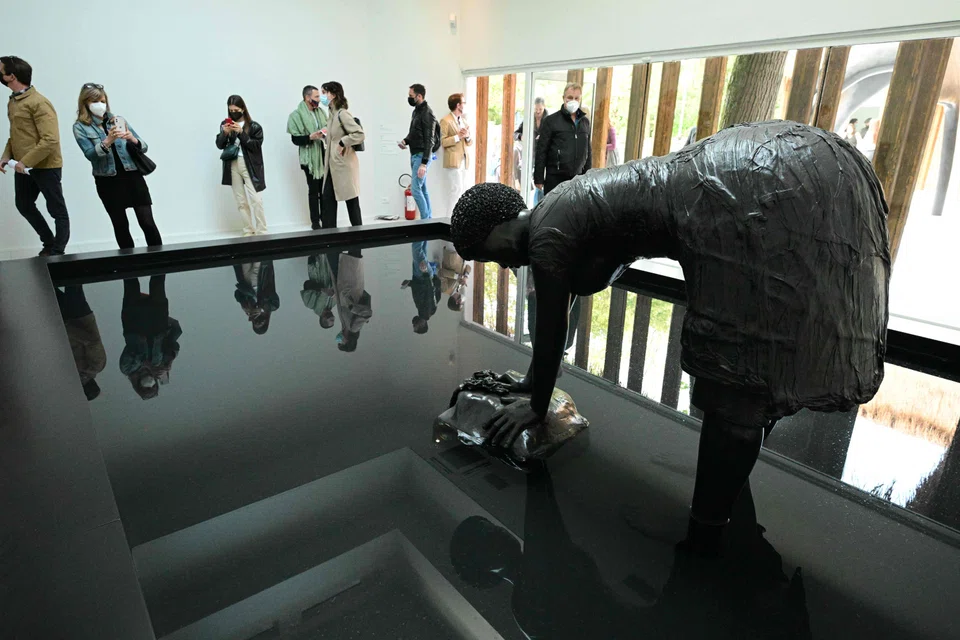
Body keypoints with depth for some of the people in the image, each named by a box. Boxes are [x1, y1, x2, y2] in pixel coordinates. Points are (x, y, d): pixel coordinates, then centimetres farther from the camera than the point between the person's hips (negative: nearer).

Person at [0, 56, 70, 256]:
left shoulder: (38, 103, -16)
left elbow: (51, 140, -23)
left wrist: (25, 162, -20)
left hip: (45, 167, -10)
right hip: (23, 167, 10)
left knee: (57, 211, 1)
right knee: (24, 206, 17)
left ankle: (58, 251, 10)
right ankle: (49, 243, 30)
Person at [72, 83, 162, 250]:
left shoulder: (119, 120, 10)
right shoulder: (80, 127, 4)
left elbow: (143, 147, 7)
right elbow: (90, 154, -9)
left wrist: (133, 139, -15)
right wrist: (108, 140, -24)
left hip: (133, 176, 1)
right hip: (108, 182, -1)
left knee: (147, 222, -7)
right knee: (120, 225, 6)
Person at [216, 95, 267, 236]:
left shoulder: (253, 126, -2)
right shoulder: (225, 124, 9)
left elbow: (256, 146, -10)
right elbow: (219, 145, 7)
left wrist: (241, 132, -18)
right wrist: (225, 133, -11)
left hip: (249, 166, -4)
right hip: (232, 166, 4)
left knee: (256, 199, -10)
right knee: (241, 201, 6)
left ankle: (261, 232, -4)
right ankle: (249, 231, 12)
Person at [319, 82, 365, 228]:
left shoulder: (342, 114, -15)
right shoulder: (333, 113, 11)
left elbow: (359, 134, -23)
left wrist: (342, 143, -20)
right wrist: (326, 136, 7)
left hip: (344, 164, -9)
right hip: (333, 165, 9)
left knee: (351, 201, 2)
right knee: (327, 201, 7)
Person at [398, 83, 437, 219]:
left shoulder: (427, 114, -15)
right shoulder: (416, 111, 13)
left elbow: (429, 140, -19)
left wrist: (424, 163, -25)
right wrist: (405, 141, 3)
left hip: (422, 156, -9)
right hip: (414, 155, 9)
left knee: (416, 189, -12)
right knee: (422, 188, 11)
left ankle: (425, 220, -3)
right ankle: (429, 219, 17)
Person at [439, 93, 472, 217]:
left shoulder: (464, 120, 18)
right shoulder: (446, 121, -6)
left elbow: (470, 143, 16)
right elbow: (442, 142, -14)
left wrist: (467, 136, -5)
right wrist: (458, 136, -18)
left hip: (464, 161, 8)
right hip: (453, 161, -7)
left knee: (460, 190, 8)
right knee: (456, 190, -11)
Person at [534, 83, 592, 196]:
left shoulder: (585, 121, 13)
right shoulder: (551, 120, -1)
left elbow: (588, 151, 18)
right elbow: (541, 151, -4)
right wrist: (538, 178, -8)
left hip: (578, 178, 4)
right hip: (555, 177, -4)